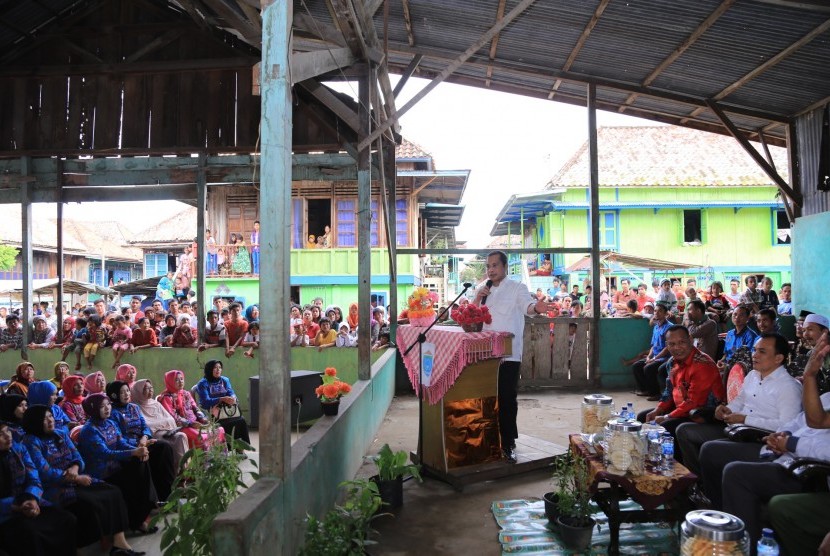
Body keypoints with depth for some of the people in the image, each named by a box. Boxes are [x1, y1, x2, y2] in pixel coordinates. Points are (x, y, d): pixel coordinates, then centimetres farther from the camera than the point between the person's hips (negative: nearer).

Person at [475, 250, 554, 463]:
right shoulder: (484, 290, 15)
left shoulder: (517, 287, -2)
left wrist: (536, 307, -45)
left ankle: (508, 445, 7)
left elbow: (527, 304, -22)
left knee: (508, 399, -4)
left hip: (509, 354, -5)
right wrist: (478, 298, -4)